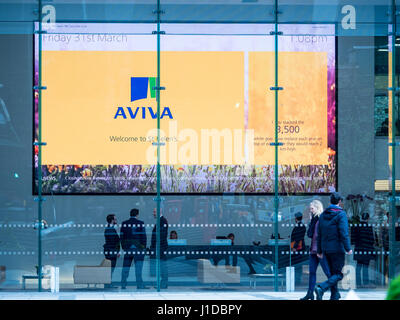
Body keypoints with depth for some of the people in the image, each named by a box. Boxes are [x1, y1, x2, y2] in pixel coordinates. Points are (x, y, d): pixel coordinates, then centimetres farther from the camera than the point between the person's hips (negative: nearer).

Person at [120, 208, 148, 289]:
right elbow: (143, 236, -6)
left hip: (127, 248, 4)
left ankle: (123, 285, 9)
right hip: (138, 248, -4)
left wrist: (123, 247, 13)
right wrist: (144, 247, 2)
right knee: (138, 267, -4)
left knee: (126, 267, 9)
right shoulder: (140, 223, -5)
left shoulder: (124, 224, 5)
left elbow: (122, 236, 7)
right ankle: (139, 285, -7)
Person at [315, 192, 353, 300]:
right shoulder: (340, 214, -10)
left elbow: (319, 234, 12)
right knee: (338, 274, -4)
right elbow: (344, 233, -18)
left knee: (333, 273, 16)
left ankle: (335, 295, 14)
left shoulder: (323, 215, 10)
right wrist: (348, 248, -16)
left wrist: (319, 250, 16)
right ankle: (321, 288, -24)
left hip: (326, 249, 7)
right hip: (337, 248, -7)